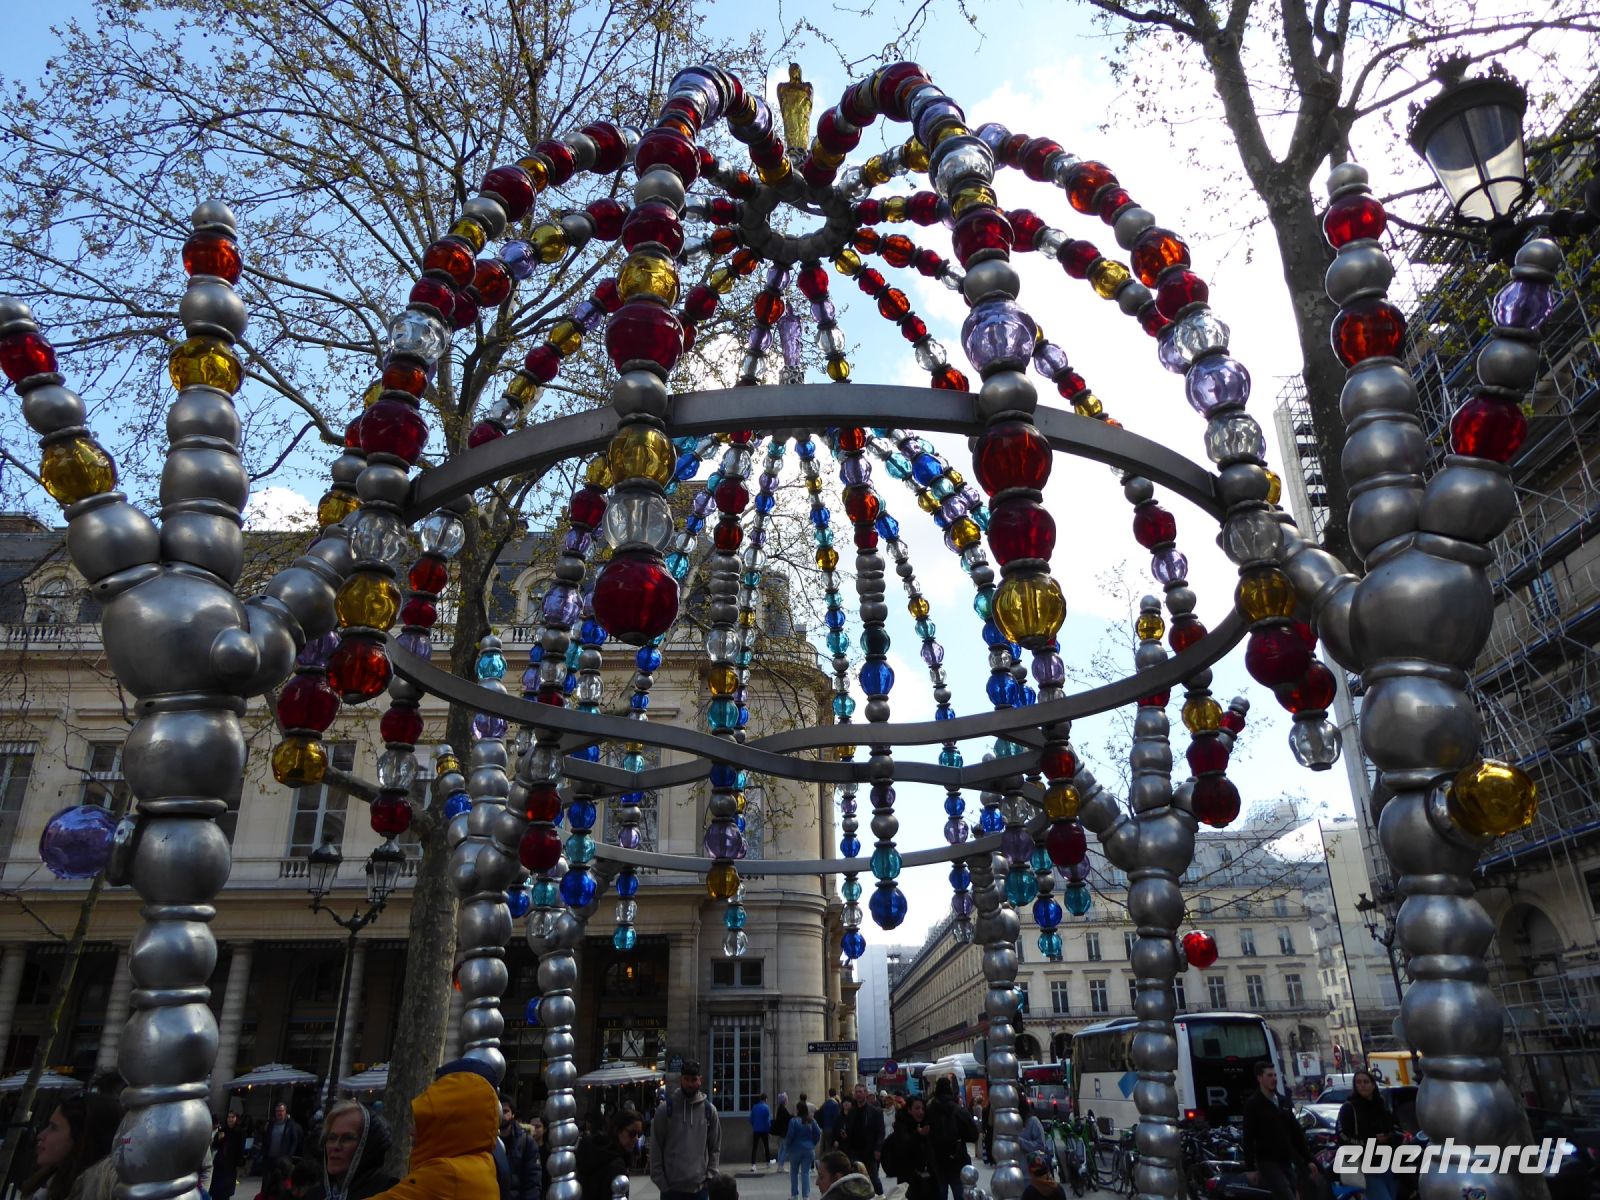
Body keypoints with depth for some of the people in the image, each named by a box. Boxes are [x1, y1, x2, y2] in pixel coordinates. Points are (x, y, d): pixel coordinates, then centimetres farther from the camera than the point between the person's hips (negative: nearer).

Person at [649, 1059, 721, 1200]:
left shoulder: (709, 1110, 3)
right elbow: (656, 1149, -2)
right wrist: (661, 1182, -7)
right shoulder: (665, 1110, -3)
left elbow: (715, 1148, 7)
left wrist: (709, 1177, -2)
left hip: (699, 1188, 2)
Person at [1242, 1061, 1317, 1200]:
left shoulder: (1283, 1102, 14)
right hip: (1268, 1163, -7)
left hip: (1288, 1163, 7)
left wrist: (1308, 1159, 11)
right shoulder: (1253, 1104, -7)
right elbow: (1248, 1138, -10)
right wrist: (1251, 1168, -15)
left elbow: (1296, 1132, 18)